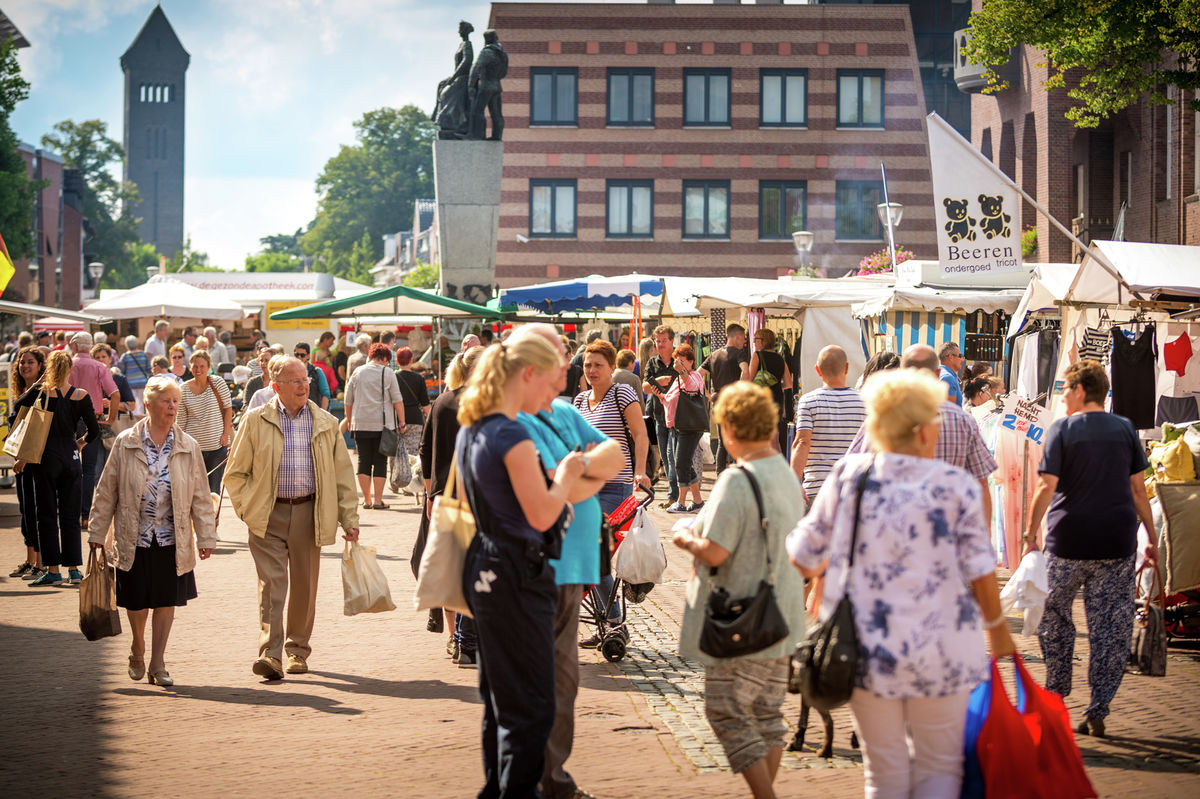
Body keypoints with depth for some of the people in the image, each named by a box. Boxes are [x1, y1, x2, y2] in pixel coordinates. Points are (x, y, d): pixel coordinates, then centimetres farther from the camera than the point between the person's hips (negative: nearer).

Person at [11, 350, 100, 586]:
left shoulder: (39, 392, -6)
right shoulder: (81, 396, -1)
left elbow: (16, 410, -2)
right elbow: (94, 431, 0)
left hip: (46, 457, -2)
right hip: (71, 458, 2)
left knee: (46, 516, 4)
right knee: (70, 516, 10)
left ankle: (53, 570, 3)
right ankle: (73, 569, 10)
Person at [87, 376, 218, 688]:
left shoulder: (188, 447, 1)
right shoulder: (125, 443, -3)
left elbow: (200, 496, 4)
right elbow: (107, 490, 2)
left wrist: (206, 536, 1)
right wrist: (98, 531, 2)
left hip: (172, 538, 1)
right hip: (133, 537, -1)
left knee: (166, 601, 3)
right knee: (137, 600, 7)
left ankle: (157, 663, 14)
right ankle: (137, 650, 34)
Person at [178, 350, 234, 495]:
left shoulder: (217, 383, -3)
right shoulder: (184, 389, 1)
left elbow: (228, 408, 2)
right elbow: (181, 420, 6)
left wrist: (226, 434, -5)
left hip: (217, 444, -1)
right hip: (194, 445, 1)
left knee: (214, 489, 5)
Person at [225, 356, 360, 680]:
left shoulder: (325, 424, 9)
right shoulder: (255, 421, 3)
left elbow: (342, 474, 12)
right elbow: (235, 473, 7)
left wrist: (349, 518, 7)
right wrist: (247, 508, -3)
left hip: (308, 514, 2)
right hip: (268, 515, -2)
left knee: (304, 586, 8)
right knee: (271, 583, -11)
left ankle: (297, 650, 23)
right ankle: (270, 654, -16)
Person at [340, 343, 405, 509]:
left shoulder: (357, 373, 9)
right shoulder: (387, 373, -1)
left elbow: (348, 400, 13)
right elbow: (397, 400, -4)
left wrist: (349, 420, 25)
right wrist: (402, 422, 1)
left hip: (361, 424, 3)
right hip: (383, 425, -3)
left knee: (364, 461, 7)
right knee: (380, 462, 2)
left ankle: (366, 500, 6)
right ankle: (378, 500, -1)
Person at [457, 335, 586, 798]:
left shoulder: (471, 431, 10)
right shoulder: (514, 437, -20)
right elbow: (542, 515, -20)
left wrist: (558, 473, 18)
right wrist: (566, 476, -3)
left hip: (485, 567, 10)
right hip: (518, 577, -10)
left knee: (499, 697, 19)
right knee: (530, 703, -2)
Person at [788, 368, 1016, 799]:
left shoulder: (848, 476, -4)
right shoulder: (957, 485, -8)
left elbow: (802, 557, 1)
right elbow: (981, 573, -7)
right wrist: (997, 628, 10)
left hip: (867, 650, 2)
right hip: (940, 653, -2)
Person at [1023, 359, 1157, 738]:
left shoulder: (1062, 429, -4)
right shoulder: (1125, 429, 5)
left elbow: (1046, 487, -9)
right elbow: (1138, 489, 6)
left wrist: (1031, 535, -2)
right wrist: (1151, 538, 12)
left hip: (1068, 541, -2)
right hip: (1117, 543, 2)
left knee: (1054, 614, 18)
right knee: (1110, 628, 4)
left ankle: (1056, 690, 25)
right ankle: (1097, 711, 1)